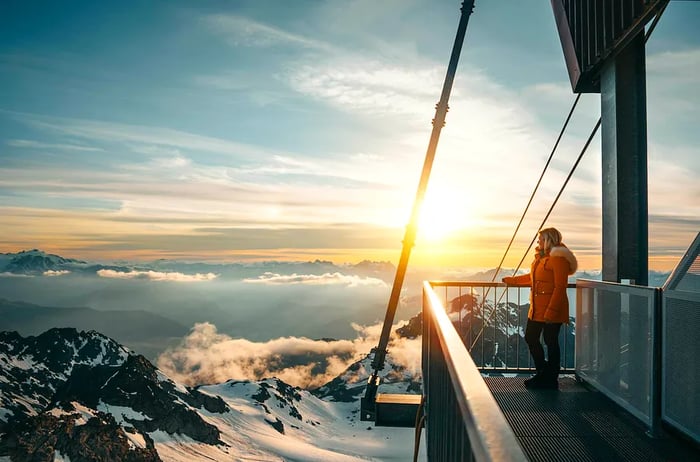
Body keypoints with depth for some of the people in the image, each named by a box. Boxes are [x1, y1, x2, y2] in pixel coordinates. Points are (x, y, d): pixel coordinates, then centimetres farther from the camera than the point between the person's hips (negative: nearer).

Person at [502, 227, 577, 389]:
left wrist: (551, 312, -23)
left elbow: (560, 287, -20)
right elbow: (531, 277, 29)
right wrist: (511, 280, 35)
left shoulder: (559, 258, -14)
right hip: (536, 309, 10)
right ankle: (542, 373, 28)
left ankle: (551, 380, 14)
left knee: (551, 342, 1)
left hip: (551, 310, -10)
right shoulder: (542, 257, 15)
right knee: (530, 338, 13)